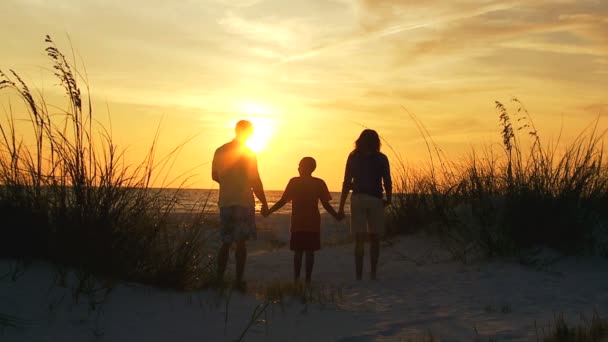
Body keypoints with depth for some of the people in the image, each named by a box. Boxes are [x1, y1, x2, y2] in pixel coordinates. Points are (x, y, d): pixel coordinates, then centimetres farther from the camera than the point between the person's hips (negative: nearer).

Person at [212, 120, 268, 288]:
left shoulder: (220, 151, 7)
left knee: (226, 243, 11)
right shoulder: (248, 153, -7)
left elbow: (215, 176, 16)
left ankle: (219, 278, 5)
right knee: (241, 243, 0)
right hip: (243, 202, -4)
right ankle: (239, 280, 0)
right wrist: (264, 203, -1)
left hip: (225, 202, 4)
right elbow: (255, 181, -8)